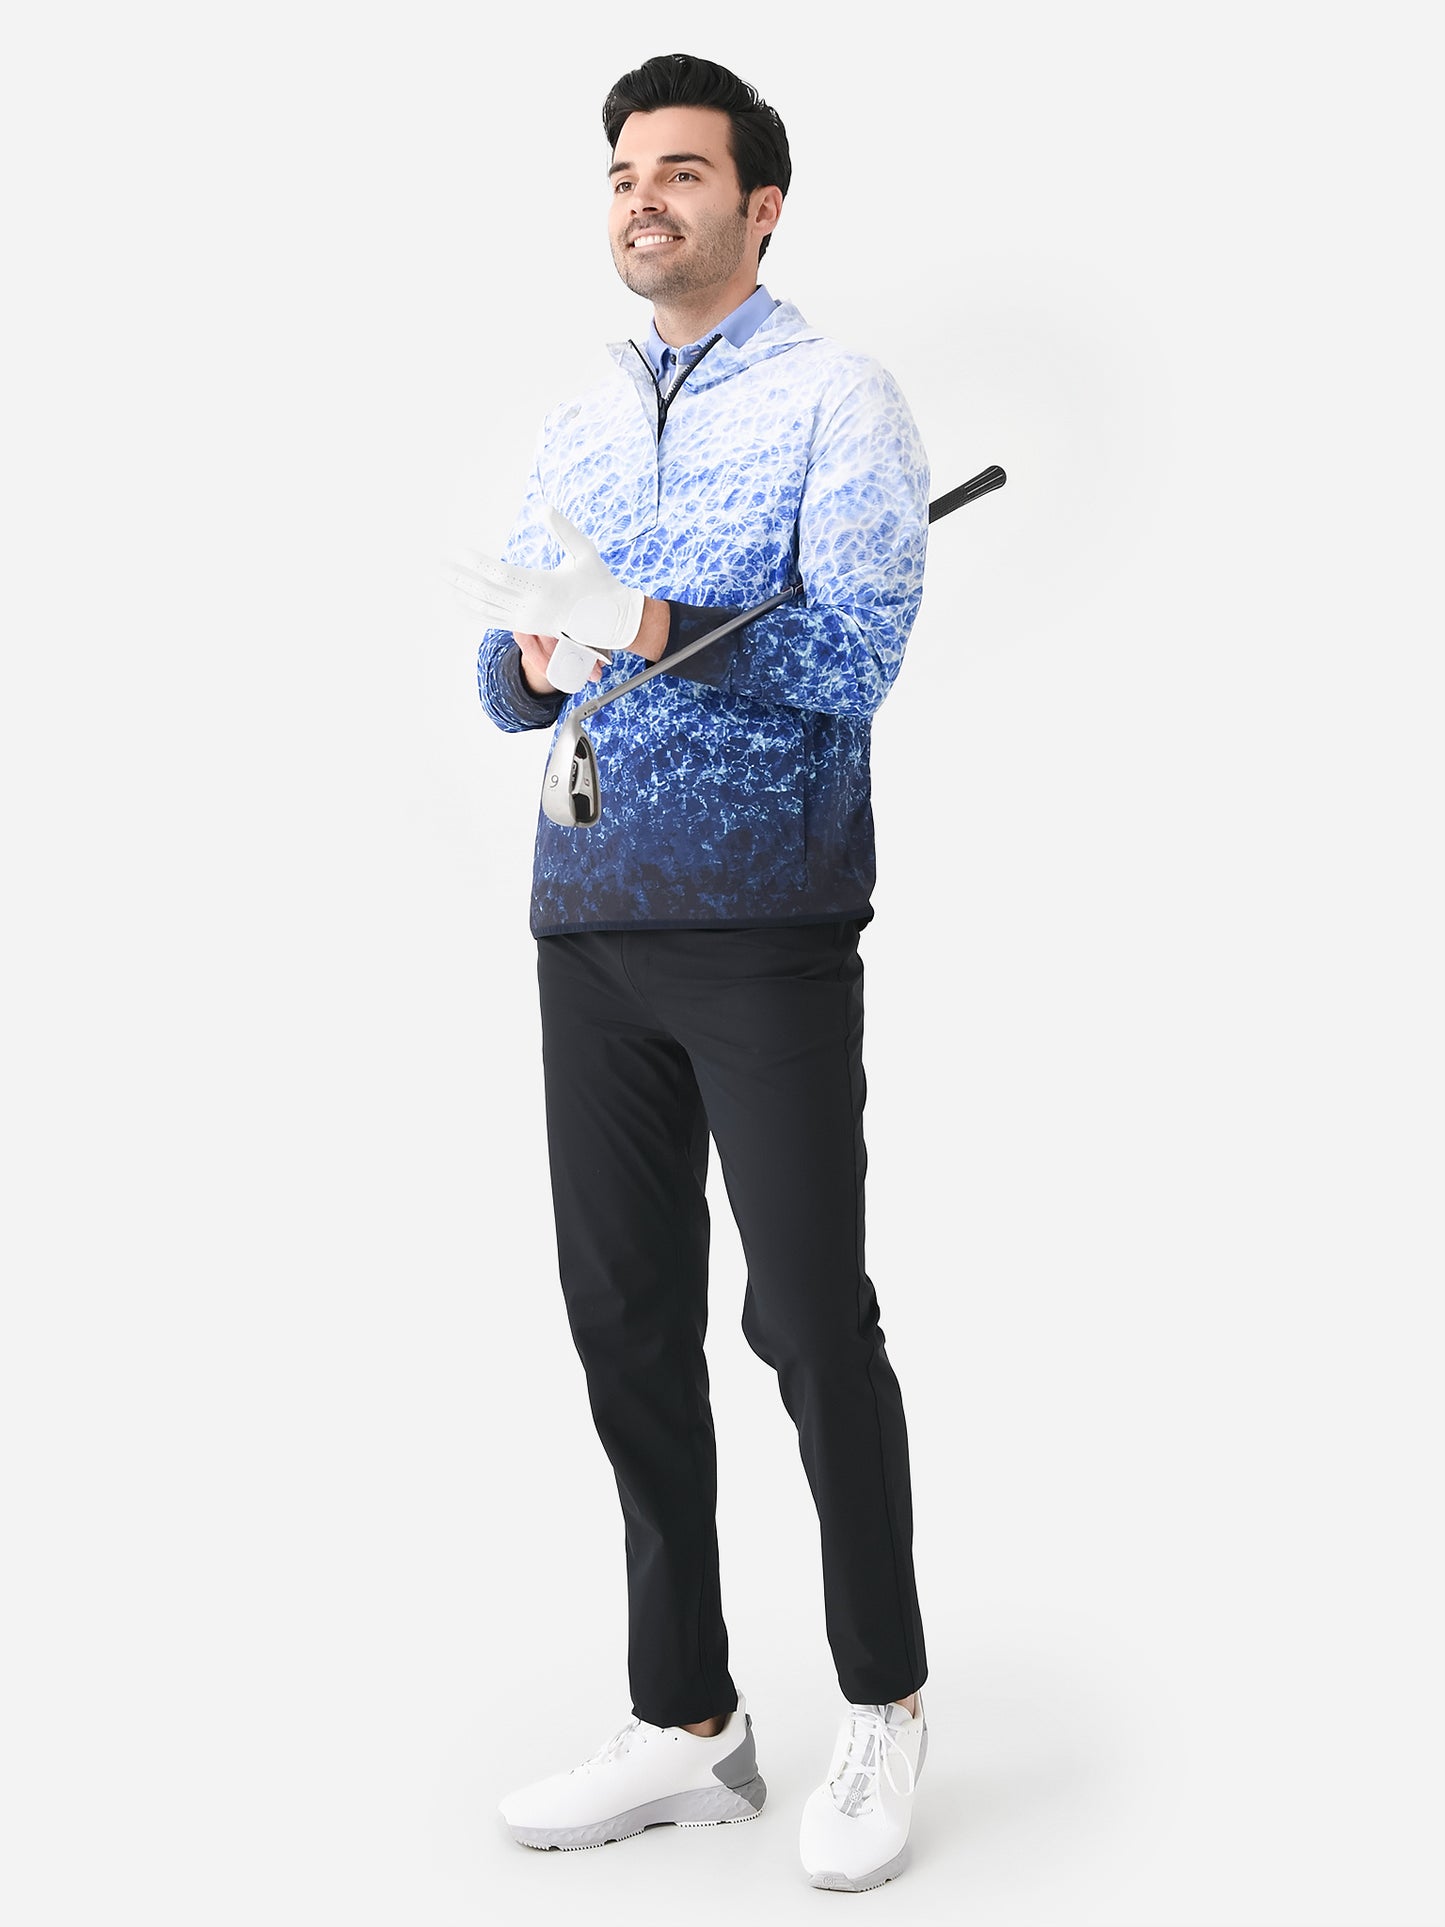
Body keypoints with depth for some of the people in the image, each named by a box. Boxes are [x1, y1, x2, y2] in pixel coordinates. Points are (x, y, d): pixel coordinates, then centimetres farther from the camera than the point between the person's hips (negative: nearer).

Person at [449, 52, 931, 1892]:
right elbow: (508, 681, 15)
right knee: (624, 1322, 7)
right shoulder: (577, 426, 18)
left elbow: (856, 652, -14)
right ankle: (686, 1724, 19)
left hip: (766, 926, -6)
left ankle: (883, 1706, 18)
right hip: (589, 919, 6)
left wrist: (644, 626, -24)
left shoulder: (835, 398, -1)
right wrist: (529, 654, -8)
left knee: (809, 1321, -2)